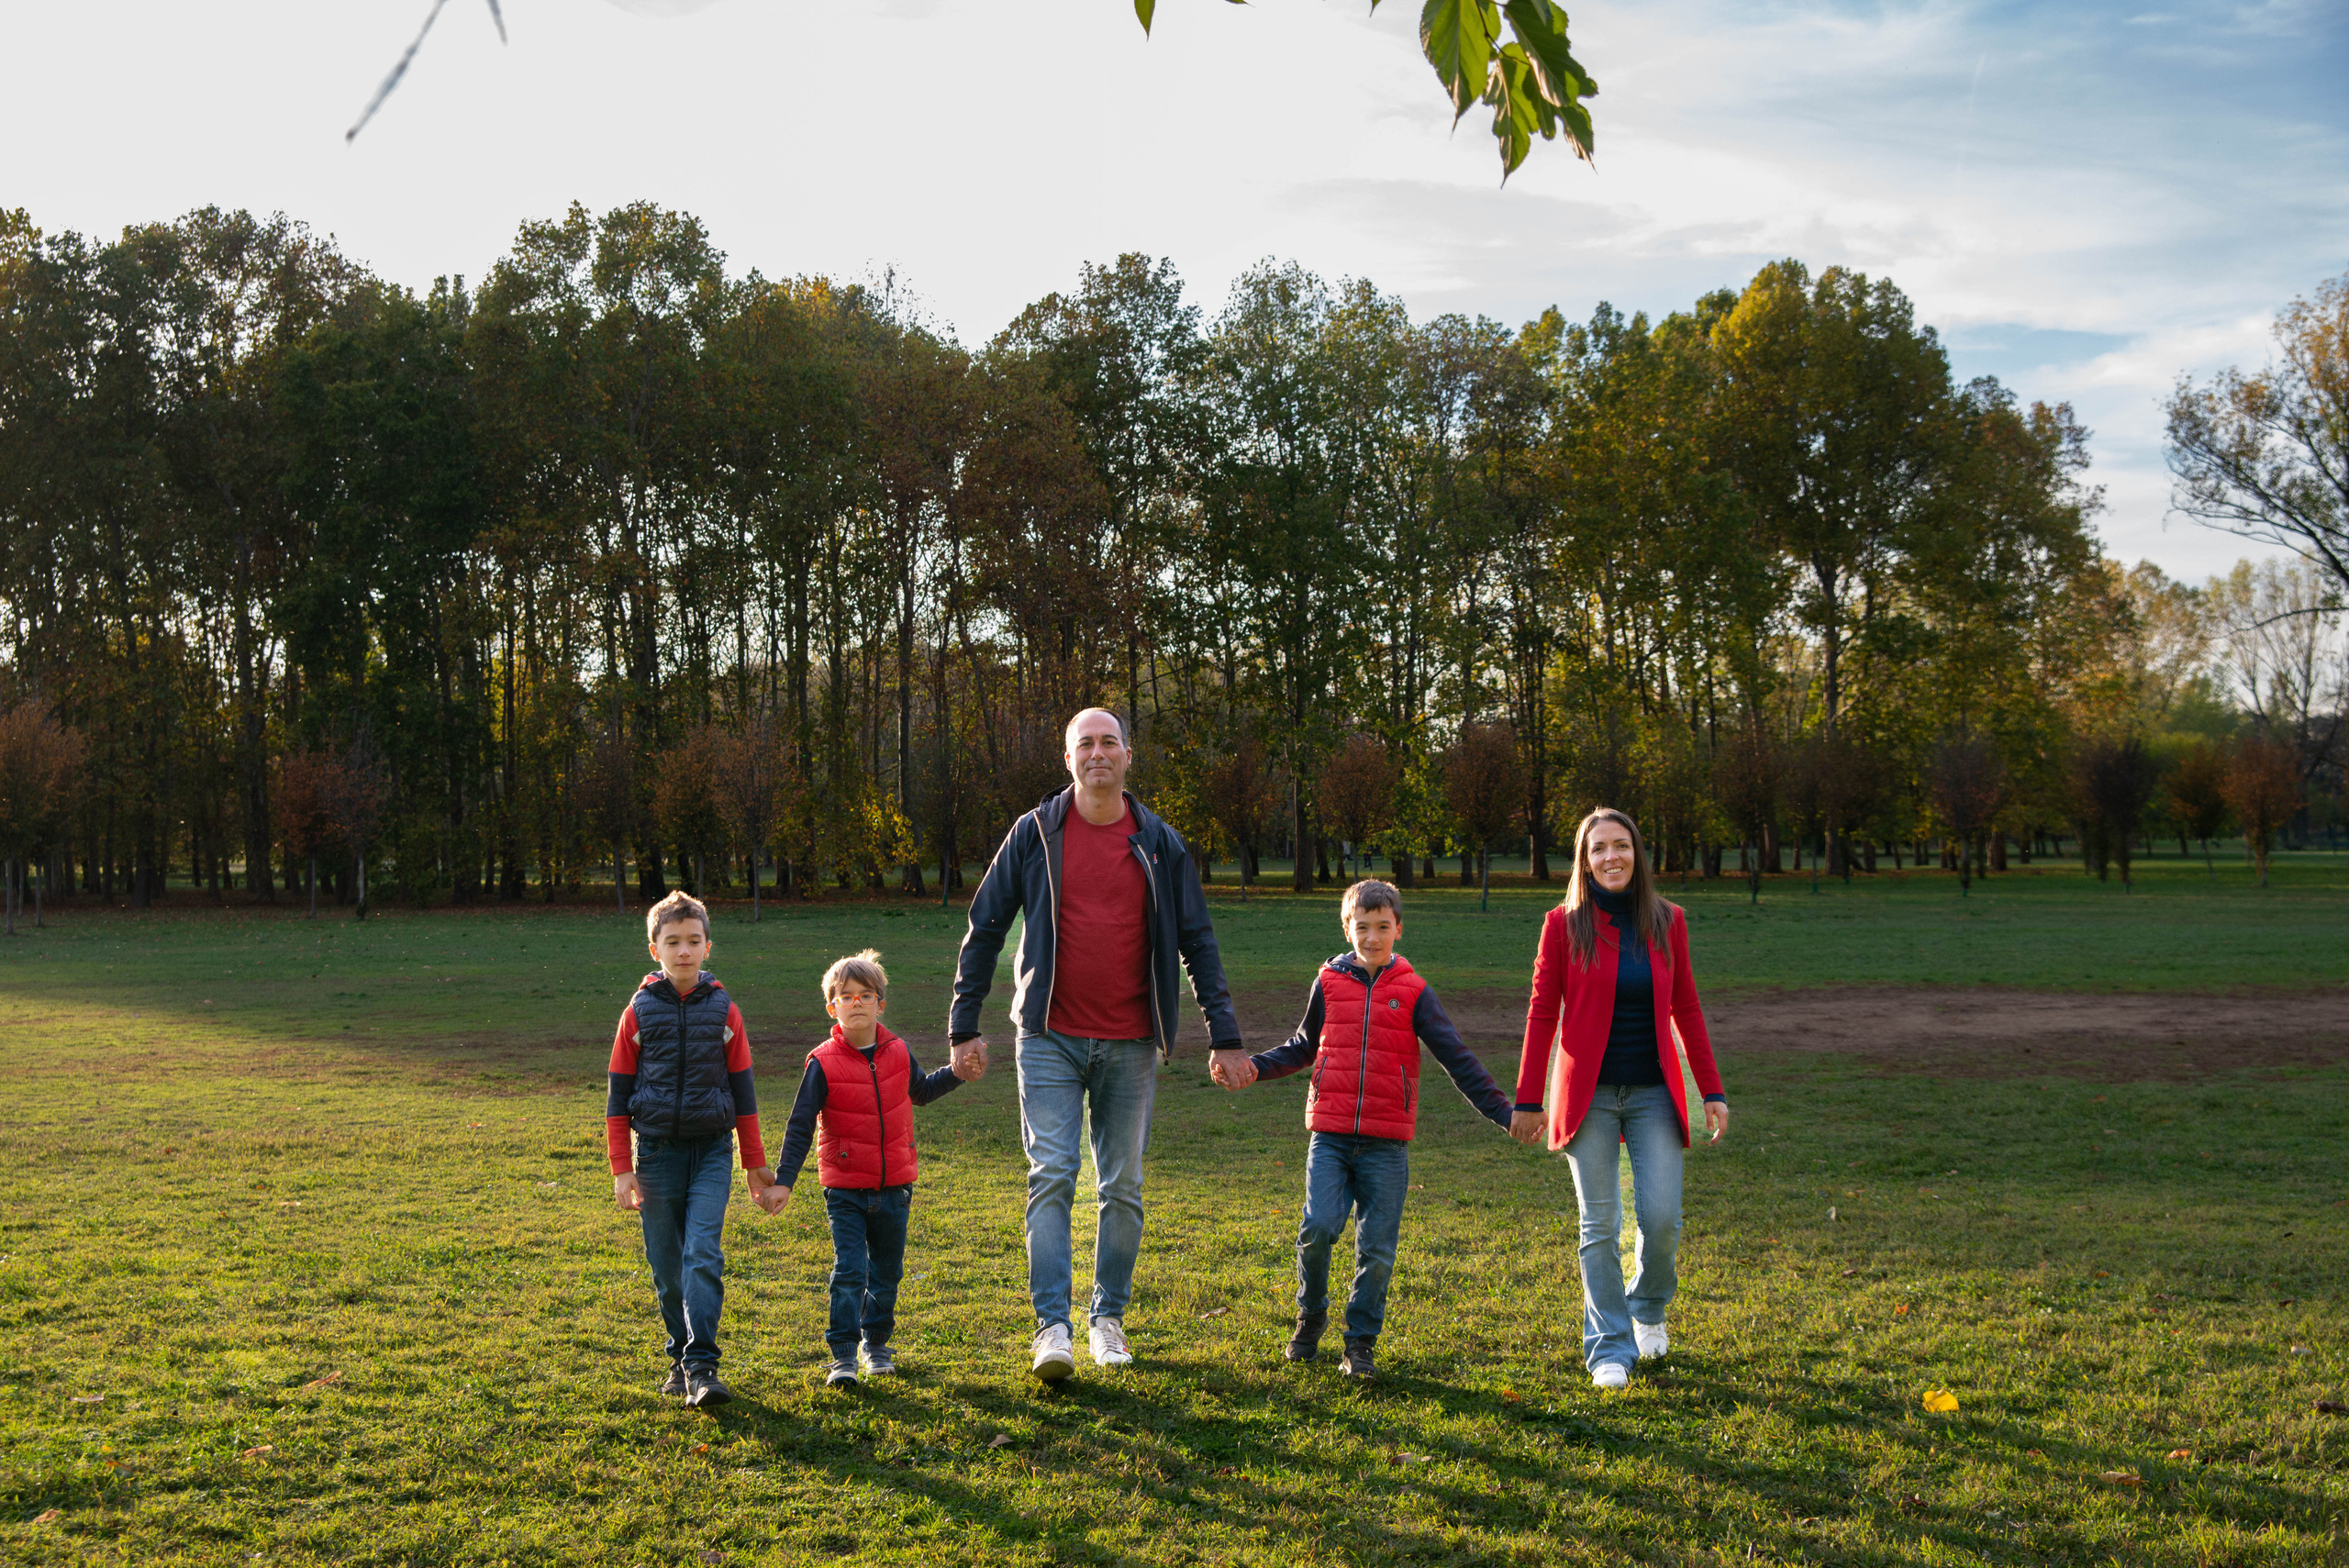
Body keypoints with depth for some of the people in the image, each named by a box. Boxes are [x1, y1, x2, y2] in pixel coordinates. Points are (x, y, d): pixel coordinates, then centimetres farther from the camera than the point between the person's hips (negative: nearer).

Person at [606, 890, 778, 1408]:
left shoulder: (723, 1011, 3)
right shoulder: (638, 1013, 2)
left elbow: (742, 1091, 9)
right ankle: (681, 1356, 22)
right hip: (657, 1152, 1)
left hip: (712, 1151, -1)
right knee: (666, 1264, 6)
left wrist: (754, 1162, 11)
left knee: (703, 1256, -14)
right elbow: (618, 1097, 5)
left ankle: (702, 1366, -14)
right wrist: (621, 1169, 0)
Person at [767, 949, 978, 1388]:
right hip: (845, 1190, -4)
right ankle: (843, 1355, -1)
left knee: (887, 1272, 13)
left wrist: (956, 1073, 7)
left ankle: (876, 1343, 32)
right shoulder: (823, 1063, -10)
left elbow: (920, 1091, 22)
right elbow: (800, 1126, -8)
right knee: (849, 1272, -11)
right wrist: (783, 1181, -12)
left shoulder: (898, 1053, 2)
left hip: (894, 1187, 4)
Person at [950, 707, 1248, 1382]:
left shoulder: (1161, 845, 4)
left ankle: (1108, 1319, 21)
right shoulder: (1034, 834, 1)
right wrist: (964, 1024, 2)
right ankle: (1051, 1326, -6)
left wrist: (1224, 1038, 3)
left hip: (1131, 1045, 2)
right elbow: (984, 929, 5)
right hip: (1051, 1040, -1)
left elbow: (1198, 945, 8)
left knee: (1123, 1187, 7)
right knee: (1051, 1176, -9)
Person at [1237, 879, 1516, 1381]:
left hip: (1387, 1143, 0)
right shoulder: (1329, 983, 8)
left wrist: (1501, 1111, 0)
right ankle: (1310, 1316, 12)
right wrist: (1256, 1067, 7)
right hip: (1330, 1136, 0)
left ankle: (1361, 1343, 15)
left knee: (1377, 1247, -1)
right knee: (1318, 1227, -14)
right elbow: (1304, 1045, 22)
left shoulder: (1413, 991, 4)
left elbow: (1456, 1057, 5)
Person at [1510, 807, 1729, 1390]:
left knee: (1663, 1216, -5)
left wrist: (1712, 1091, 6)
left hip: (1654, 1093, 2)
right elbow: (1541, 1015, -1)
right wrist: (1528, 1101, -2)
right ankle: (1610, 1347, 11)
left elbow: (1686, 1010, 9)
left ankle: (1649, 1307, 25)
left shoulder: (1667, 922, 3)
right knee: (1600, 1224, 0)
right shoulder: (1564, 924, -3)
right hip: (1590, 1095, -2)